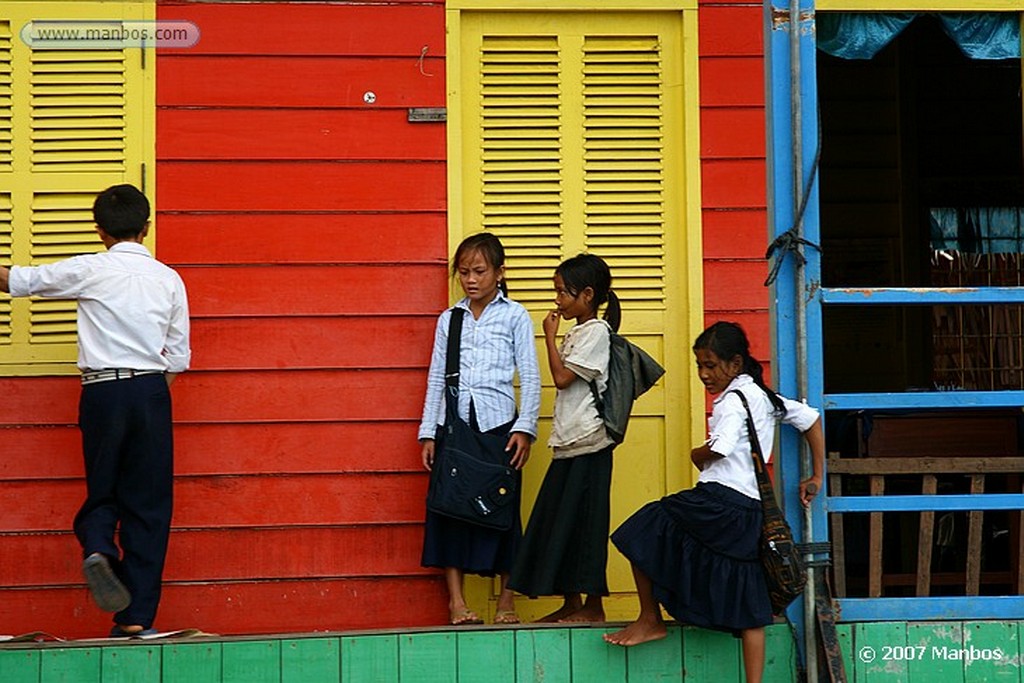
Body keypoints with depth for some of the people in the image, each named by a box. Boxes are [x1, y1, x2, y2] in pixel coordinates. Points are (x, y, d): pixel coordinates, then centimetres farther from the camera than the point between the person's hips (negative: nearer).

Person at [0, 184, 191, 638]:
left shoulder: (90, 270, -1)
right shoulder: (169, 279, 7)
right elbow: (179, 357, 10)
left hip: (102, 392, -1)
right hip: (151, 392, 1)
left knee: (102, 489, 15)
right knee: (148, 501, 4)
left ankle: (97, 549, -18)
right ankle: (136, 618, 1)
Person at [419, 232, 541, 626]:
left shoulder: (515, 316, 3)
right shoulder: (449, 320, 12)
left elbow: (530, 376, 0)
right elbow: (436, 378, 13)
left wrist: (524, 428, -9)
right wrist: (427, 432, 7)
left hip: (498, 422, -3)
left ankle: (507, 600, 11)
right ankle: (456, 600, 5)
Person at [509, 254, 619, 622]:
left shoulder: (596, 331, -9)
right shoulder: (576, 333, 18)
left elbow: (562, 377, -15)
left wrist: (550, 335, -9)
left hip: (588, 441, -10)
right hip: (569, 441, 10)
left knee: (583, 519, -5)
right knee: (559, 519, 9)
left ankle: (593, 605, 1)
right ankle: (571, 601, 15)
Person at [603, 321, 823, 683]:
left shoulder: (735, 398, -9)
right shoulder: (765, 396, 17)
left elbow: (721, 447, -23)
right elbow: (811, 419, 22)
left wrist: (697, 455, -1)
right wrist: (816, 478, 23)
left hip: (719, 502, -9)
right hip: (749, 513, 9)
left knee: (643, 531, 8)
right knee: (748, 608, 7)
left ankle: (650, 620, 16)